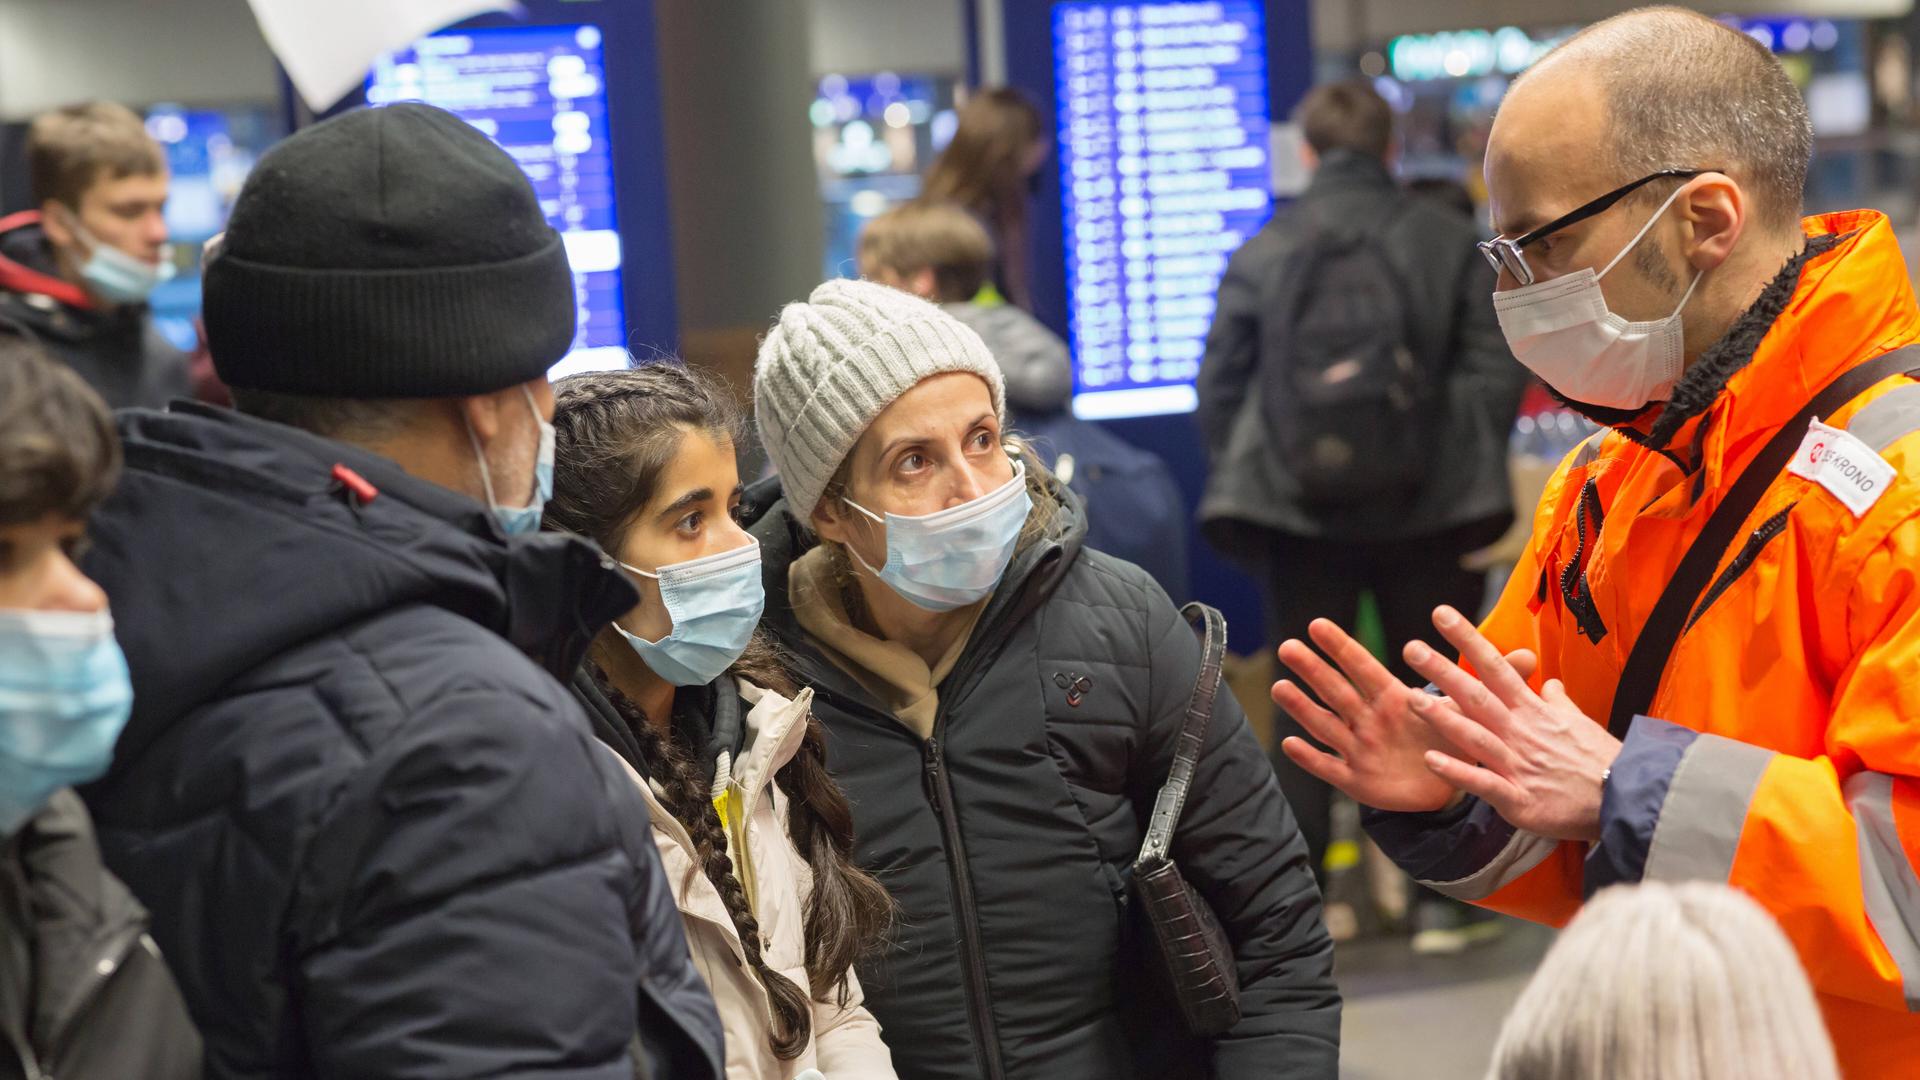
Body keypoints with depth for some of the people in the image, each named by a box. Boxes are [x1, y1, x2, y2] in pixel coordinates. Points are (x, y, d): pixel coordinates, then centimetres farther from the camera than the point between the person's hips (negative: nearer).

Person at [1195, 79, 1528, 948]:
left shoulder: (1260, 255, -1)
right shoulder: (1450, 242, 0)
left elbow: (1218, 393, 2)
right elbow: (1498, 371, -2)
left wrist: (1245, 480, 13)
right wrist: (1470, 469, 8)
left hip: (1300, 517, 0)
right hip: (1427, 516, 0)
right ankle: (1440, 903, 12)